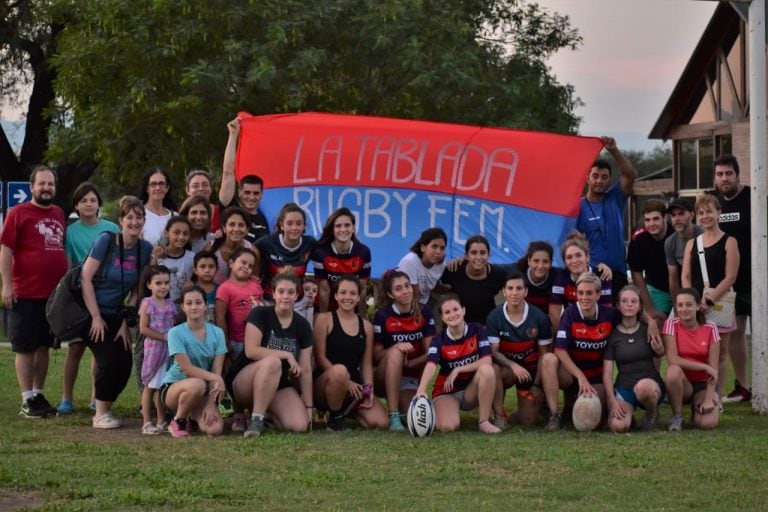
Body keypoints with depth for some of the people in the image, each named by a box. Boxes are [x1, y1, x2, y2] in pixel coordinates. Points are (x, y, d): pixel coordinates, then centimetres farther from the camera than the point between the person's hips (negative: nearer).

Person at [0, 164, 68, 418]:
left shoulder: (59, 214, 11)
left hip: (55, 294, 6)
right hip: (25, 294, -6)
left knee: (44, 346, 12)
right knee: (25, 348, 1)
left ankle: (39, 395, 21)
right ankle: (27, 401, 5)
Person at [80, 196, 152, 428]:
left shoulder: (145, 249, -2)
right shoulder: (106, 240, -15)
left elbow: (137, 290, 4)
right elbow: (86, 278, -15)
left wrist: (125, 322, -2)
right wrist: (96, 318, -15)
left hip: (116, 314, 5)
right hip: (93, 312, -5)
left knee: (125, 365, -4)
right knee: (109, 360, -14)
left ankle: (106, 409, 17)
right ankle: (100, 414, 1)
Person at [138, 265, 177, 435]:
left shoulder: (171, 305, 10)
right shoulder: (147, 303, -3)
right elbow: (143, 329, -10)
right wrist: (164, 337, -13)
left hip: (170, 349, 4)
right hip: (153, 348, -4)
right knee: (150, 386, -1)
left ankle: (161, 422, 15)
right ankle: (147, 422, 3)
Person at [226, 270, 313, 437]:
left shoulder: (302, 326, 2)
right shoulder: (260, 314, -10)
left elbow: (306, 370, 1)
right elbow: (251, 351, -21)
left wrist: (309, 406, -3)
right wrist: (287, 355, -19)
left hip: (280, 386, 4)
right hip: (243, 383, -4)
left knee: (300, 425, -21)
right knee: (272, 361, -37)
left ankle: (267, 412, 10)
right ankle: (256, 419, -27)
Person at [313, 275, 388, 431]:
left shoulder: (366, 326, 12)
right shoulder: (324, 319, -2)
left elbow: (367, 363, 10)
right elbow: (320, 357, -8)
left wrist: (368, 389, -7)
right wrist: (345, 381, -17)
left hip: (354, 386, 4)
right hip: (325, 382, -4)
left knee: (381, 423, -18)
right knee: (339, 370, -41)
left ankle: (345, 409, 11)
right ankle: (335, 418, -14)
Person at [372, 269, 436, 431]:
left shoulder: (424, 312, -4)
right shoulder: (382, 315, -10)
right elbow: (376, 356, -10)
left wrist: (409, 363, -24)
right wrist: (395, 348, -29)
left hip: (412, 378, 1)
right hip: (385, 379, -1)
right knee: (395, 353, -34)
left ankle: (402, 402, 12)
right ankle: (393, 416, -32)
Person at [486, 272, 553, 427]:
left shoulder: (539, 317, -10)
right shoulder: (494, 317, -12)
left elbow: (543, 354, -4)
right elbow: (493, 351, -15)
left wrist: (537, 385, -6)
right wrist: (513, 365, -33)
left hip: (531, 369, 1)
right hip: (506, 366, -1)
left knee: (529, 420, -9)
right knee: (492, 369, -37)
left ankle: (514, 416, 30)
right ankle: (500, 417, -20)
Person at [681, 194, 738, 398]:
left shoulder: (729, 242, 0)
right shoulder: (692, 243, 12)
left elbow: (730, 277, -8)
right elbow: (685, 276, 7)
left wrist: (710, 299, -15)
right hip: (695, 304, 3)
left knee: (719, 352, 2)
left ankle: (717, 395, 7)